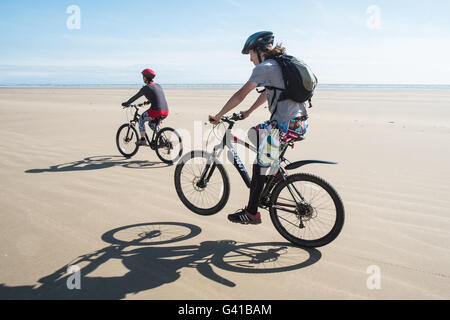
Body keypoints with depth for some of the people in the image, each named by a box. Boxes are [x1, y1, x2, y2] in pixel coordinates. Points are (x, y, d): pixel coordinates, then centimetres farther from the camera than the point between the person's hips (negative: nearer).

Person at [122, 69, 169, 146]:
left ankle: (142, 140, 14)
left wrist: (126, 104, 18)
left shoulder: (146, 87, -3)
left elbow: (135, 97, 3)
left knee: (141, 120, 19)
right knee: (152, 124, 32)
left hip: (156, 111, -7)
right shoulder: (158, 85, 19)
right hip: (166, 112, 7)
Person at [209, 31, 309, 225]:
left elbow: (241, 95, -13)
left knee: (260, 164, -2)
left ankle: (252, 213, 5)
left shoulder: (264, 67, -9)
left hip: (286, 125, -9)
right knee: (254, 133, 26)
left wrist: (218, 116, -5)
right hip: (299, 122, 9)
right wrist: (248, 112, 33)